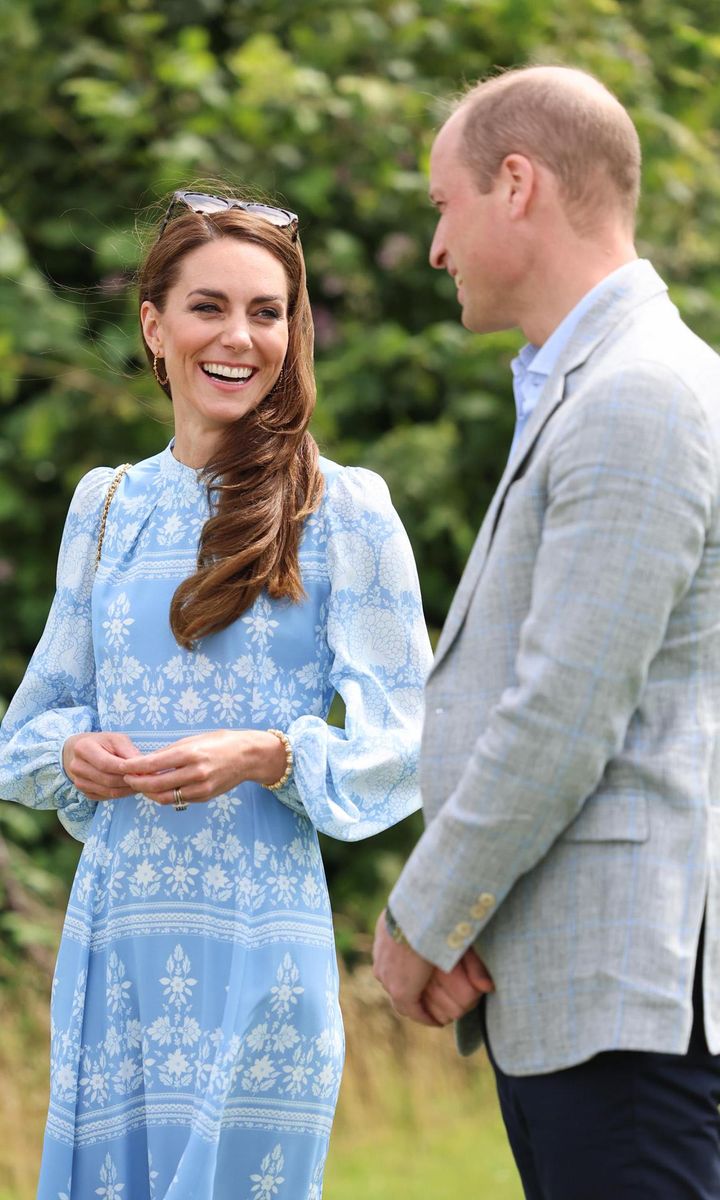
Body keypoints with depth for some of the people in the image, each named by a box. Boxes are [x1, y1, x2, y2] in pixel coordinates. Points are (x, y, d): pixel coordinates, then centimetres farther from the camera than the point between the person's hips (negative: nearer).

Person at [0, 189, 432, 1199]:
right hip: (116, 919, 4)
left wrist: (267, 756, -19)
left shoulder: (342, 511, -1)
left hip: (256, 928, -4)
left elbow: (400, 743, -3)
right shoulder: (106, 507, 12)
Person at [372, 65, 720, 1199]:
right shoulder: (584, 393, 20)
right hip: (547, 980, 10)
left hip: (627, 982, -10)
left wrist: (422, 922, -9)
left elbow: (566, 718, -19)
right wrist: (434, 914, 7)